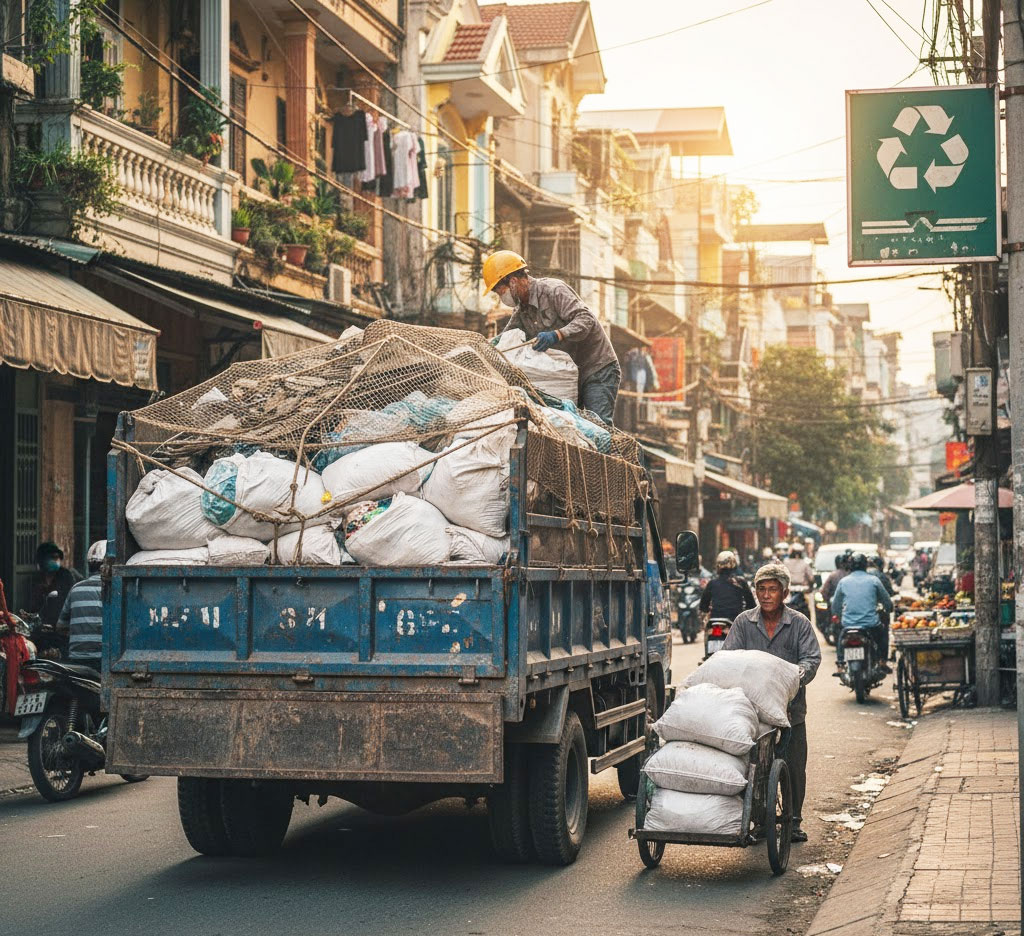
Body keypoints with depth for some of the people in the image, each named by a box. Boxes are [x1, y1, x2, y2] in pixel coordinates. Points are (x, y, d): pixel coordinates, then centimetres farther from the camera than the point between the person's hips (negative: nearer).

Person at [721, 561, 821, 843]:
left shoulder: (799, 624, 4)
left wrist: (797, 674, -27)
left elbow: (812, 658, -5)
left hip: (791, 711, 0)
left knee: (794, 768, 4)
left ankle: (793, 822, 18)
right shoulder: (743, 623, 7)